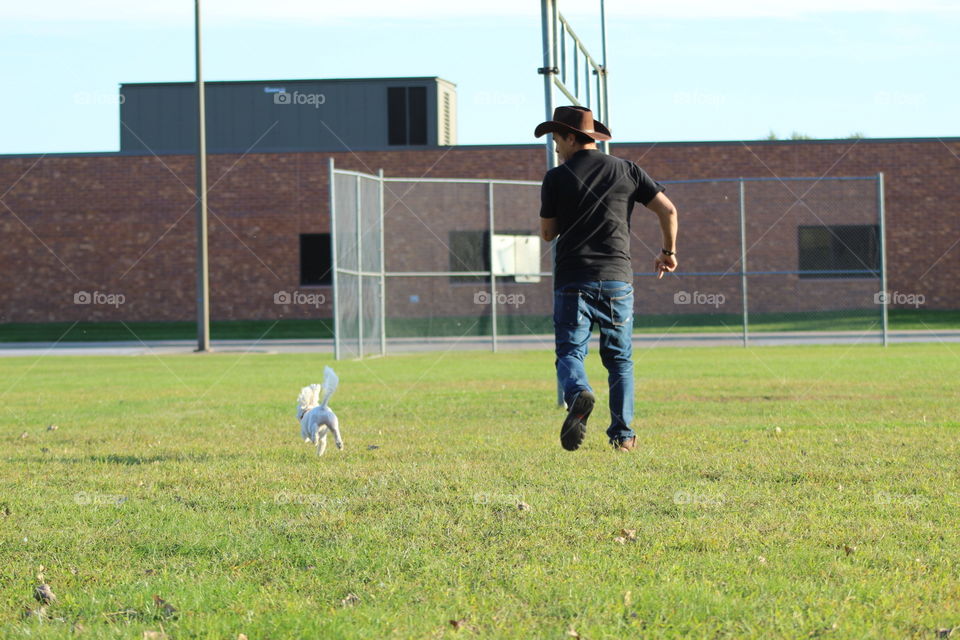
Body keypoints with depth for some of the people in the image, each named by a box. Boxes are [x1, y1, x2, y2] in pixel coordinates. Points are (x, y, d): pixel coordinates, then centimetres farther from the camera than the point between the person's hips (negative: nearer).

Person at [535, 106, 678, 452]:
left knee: (570, 352, 0)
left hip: (572, 282, -2)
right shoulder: (626, 170, 6)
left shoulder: (556, 178, 0)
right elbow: (668, 209, 3)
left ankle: (579, 395, -32)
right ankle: (622, 433, 5)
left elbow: (547, 233, 7)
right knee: (619, 359, 12)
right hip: (617, 280, 2)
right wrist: (669, 251, 18)